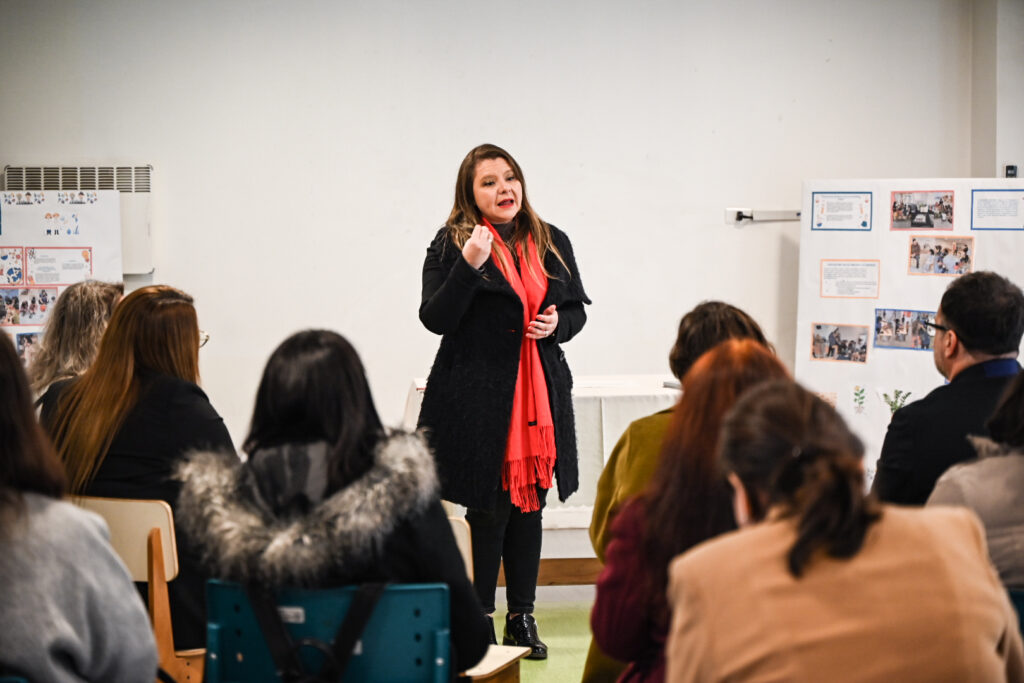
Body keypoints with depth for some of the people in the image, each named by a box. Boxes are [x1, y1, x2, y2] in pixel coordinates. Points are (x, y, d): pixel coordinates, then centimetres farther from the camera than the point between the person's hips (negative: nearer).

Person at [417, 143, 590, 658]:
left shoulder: (552, 243, 10)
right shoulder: (450, 245, -3)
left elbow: (577, 308, 18)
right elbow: (435, 319, -12)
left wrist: (558, 323, -4)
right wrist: (468, 264, -24)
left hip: (540, 396, 5)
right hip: (477, 398, -5)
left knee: (529, 506, 11)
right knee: (488, 510, -2)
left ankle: (522, 618, 21)